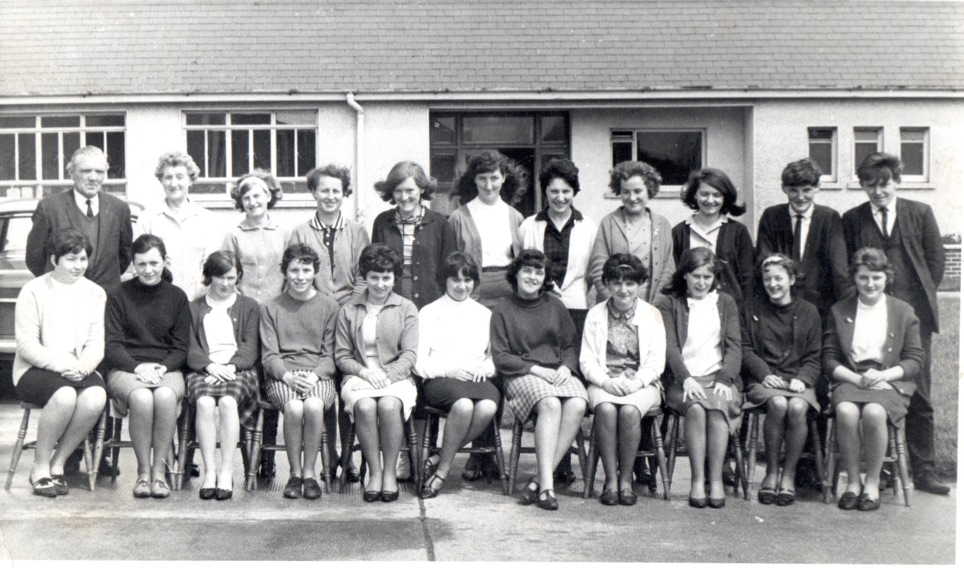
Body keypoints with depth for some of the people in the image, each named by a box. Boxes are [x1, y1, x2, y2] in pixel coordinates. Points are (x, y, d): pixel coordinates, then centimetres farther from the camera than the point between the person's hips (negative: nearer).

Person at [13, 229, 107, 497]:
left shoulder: (95, 293, 11)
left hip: (80, 371, 3)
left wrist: (82, 367, -17)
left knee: (96, 396, -30)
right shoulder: (33, 291, -1)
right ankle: (40, 467, -14)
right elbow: (26, 345, -7)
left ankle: (58, 464, -12)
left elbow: (96, 343, 5)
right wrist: (61, 364, -22)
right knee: (64, 395, -35)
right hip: (35, 370, -3)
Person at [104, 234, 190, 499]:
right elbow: (111, 345, 2)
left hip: (166, 368, 1)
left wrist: (162, 368, -11)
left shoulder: (177, 297, 12)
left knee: (166, 396, -35)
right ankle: (143, 471, -22)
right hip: (125, 368, -1)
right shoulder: (118, 295, 8)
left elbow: (181, 347, 9)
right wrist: (137, 367, -15)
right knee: (141, 397, -35)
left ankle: (159, 470, -25)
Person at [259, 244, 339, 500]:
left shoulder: (329, 306, 11)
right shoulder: (270, 307, 11)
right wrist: (288, 376, -14)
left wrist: (313, 376, -12)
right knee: (294, 407, -33)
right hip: (282, 376, 0)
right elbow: (269, 355, 5)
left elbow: (330, 354, 8)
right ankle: (295, 473, -16)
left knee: (314, 406, -34)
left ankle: (309, 473, -18)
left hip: (318, 376, 0)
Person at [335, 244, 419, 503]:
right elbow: (342, 356, 8)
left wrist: (386, 375, -16)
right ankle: (374, 473, -23)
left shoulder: (407, 309, 10)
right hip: (359, 377, 1)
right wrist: (366, 372, -11)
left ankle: (390, 472, -21)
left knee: (389, 405, -34)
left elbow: (409, 355, 1)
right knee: (365, 405, -33)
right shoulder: (348, 311, 12)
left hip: (396, 377, 0)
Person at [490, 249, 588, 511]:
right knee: (550, 404, -35)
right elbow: (500, 357, 0)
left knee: (577, 405, -30)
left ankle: (540, 479, -30)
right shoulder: (503, 310, 8)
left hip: (560, 373, 3)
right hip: (522, 375, -3)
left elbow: (570, 346, 19)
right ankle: (547, 484, -37)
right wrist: (537, 369, -11)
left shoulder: (555, 306, 18)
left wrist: (566, 367, -4)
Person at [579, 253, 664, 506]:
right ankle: (610, 479, -25)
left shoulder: (652, 314, 10)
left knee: (629, 410, -33)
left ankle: (626, 478, -20)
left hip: (642, 384, -1)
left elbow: (656, 361, 2)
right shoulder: (595, 314, 11)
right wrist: (607, 382, -14)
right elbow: (587, 360, 4)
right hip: (604, 383, 1)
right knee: (606, 409, -33)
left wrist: (636, 382, -16)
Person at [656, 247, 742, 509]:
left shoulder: (726, 303, 19)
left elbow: (734, 347, 9)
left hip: (719, 376, 1)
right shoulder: (669, 303, 12)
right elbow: (670, 347, -1)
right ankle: (697, 481, -29)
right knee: (696, 408, -33)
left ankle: (716, 480, -29)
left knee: (718, 407, -32)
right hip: (682, 379, -1)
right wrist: (686, 378, -17)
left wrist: (725, 380, -9)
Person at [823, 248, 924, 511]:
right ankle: (852, 482, -18)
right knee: (846, 411, -34)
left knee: (873, 412, -35)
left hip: (890, 382, -1)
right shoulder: (839, 311, 13)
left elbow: (915, 360, 6)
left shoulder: (903, 311, 11)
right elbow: (829, 359, 7)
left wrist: (883, 375, -11)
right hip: (849, 379, 1)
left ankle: (873, 483, -17)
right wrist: (856, 378, -11)